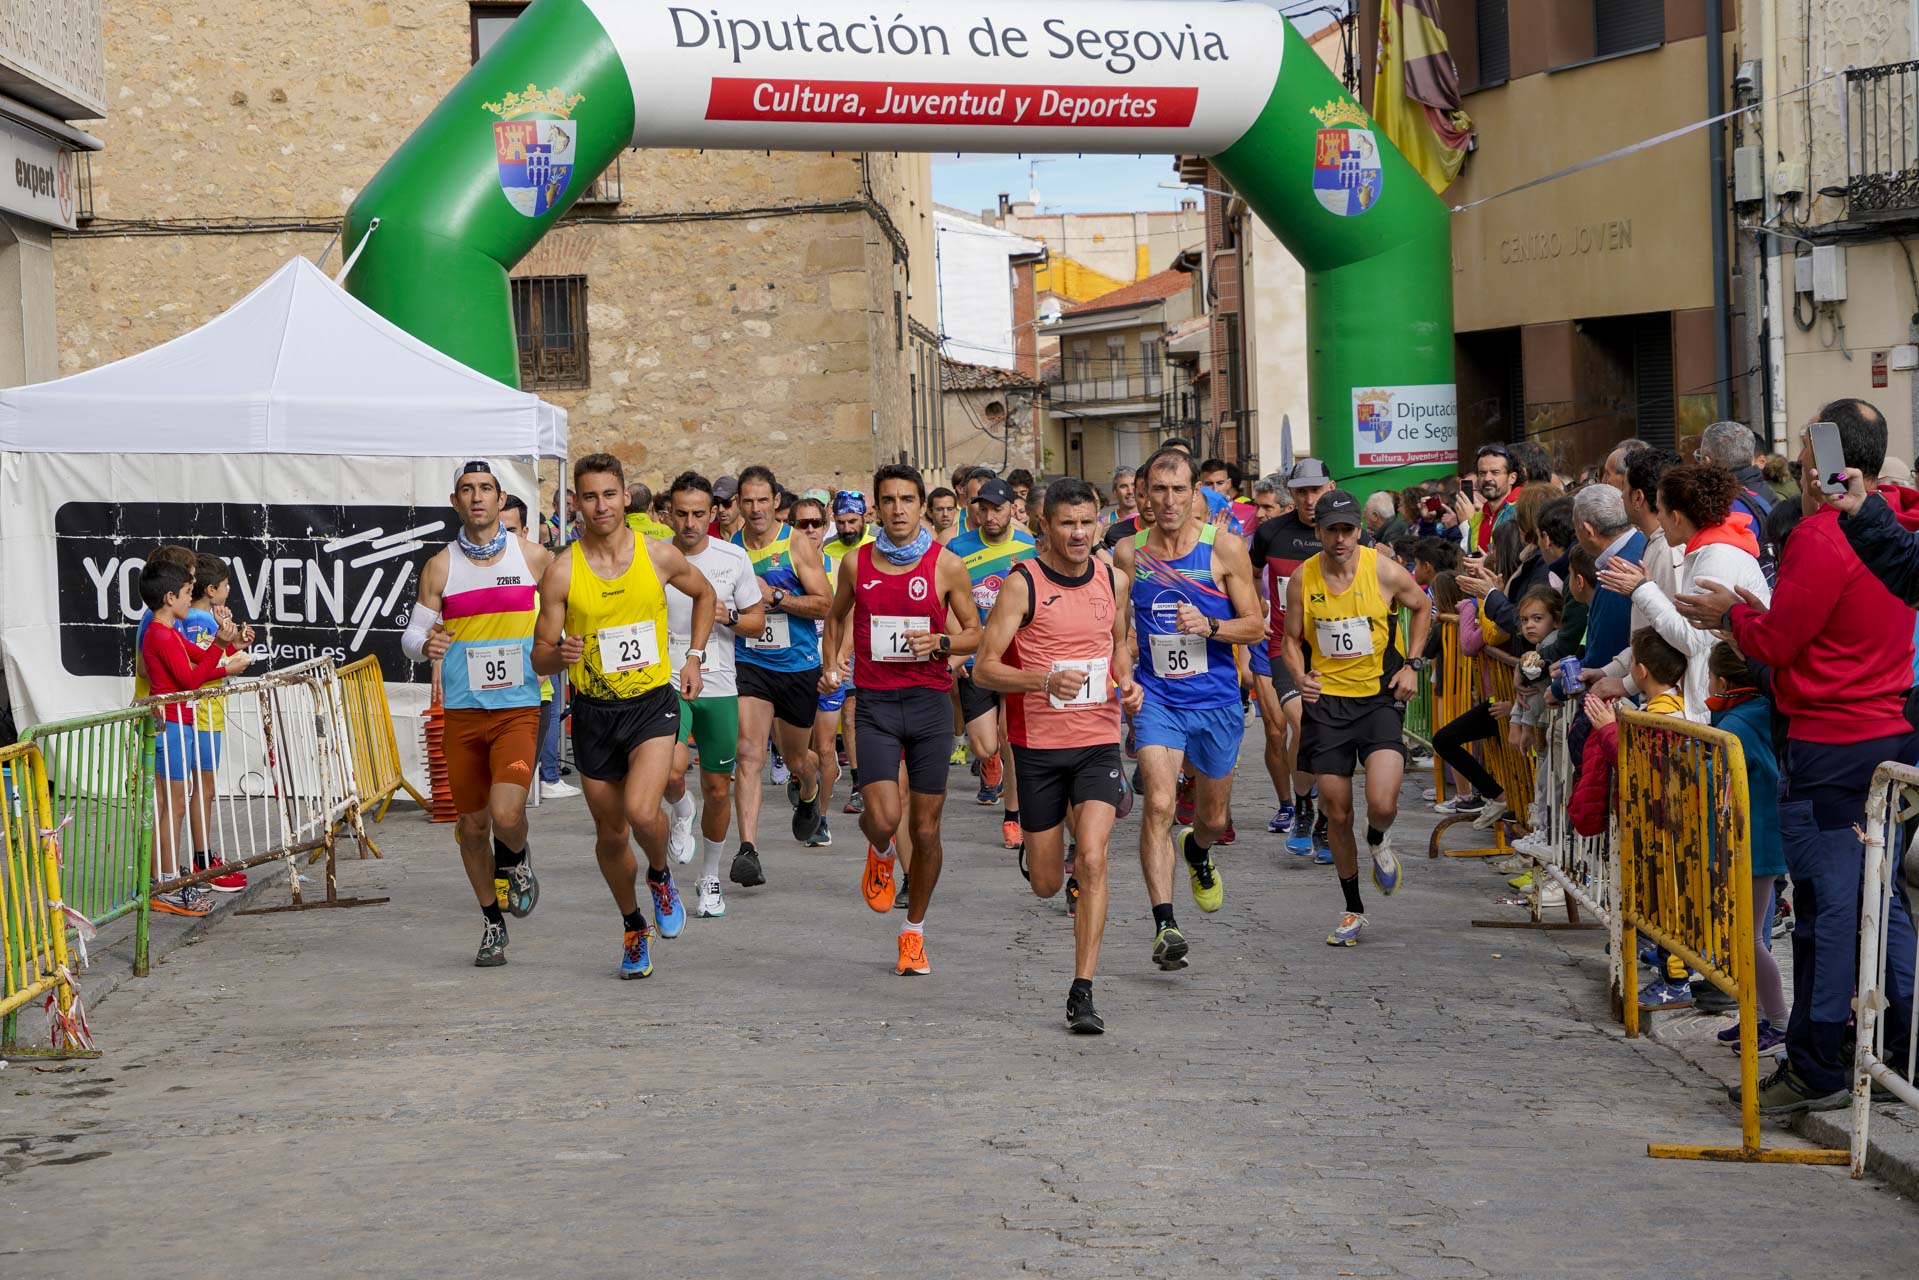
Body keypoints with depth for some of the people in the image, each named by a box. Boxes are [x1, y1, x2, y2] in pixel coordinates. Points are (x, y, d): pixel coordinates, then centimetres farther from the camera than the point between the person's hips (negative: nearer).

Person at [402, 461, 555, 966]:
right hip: (462, 713, 2)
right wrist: (425, 644, -17)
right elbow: (410, 635, 6)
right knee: (472, 824, 7)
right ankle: (493, 925, 26)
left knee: (506, 815, -20)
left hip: (519, 709, -2)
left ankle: (516, 859, 16)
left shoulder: (535, 558, 1)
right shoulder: (440, 567, 2)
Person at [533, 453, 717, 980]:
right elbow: (540, 660, -3)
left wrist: (694, 656, 10)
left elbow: (703, 593, 18)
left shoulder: (661, 556, -4)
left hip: (653, 702, -1)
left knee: (641, 811, -23)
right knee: (610, 833, 10)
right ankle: (633, 926, 34)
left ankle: (661, 877, 10)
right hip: (593, 711, 1)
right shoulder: (562, 573, -7)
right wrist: (560, 654, -26)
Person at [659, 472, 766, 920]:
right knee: (671, 772, -25)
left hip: (719, 686, 2)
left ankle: (710, 878, 26)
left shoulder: (734, 558, 0)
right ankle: (680, 811, 12)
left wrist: (727, 617, -12)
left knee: (718, 789, 7)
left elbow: (757, 621, 8)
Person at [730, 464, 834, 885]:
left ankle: (809, 793, 54)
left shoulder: (798, 545, -6)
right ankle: (748, 850, -24)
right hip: (749, 664, 1)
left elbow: (824, 603, -10)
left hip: (798, 665, 0)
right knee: (749, 754, -17)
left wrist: (774, 596, -20)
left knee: (797, 758, 16)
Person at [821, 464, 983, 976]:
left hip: (929, 702, 0)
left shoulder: (946, 565, -1)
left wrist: (940, 642, -14)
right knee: (883, 817, -17)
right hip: (875, 704, 0)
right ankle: (881, 854, 22)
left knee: (926, 829, 4)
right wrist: (832, 665, 3)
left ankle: (914, 932, 23)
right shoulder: (856, 563, 3)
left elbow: (974, 633, 6)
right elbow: (837, 617, 20)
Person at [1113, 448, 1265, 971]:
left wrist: (1209, 627, -20)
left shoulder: (1224, 547, -6)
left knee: (1214, 818, 15)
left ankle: (1196, 851, 52)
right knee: (1158, 804, -21)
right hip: (1156, 698, -1)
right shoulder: (1128, 552, -1)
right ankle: (1164, 924, -22)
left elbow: (1256, 628, -3)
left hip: (1216, 700, 1)